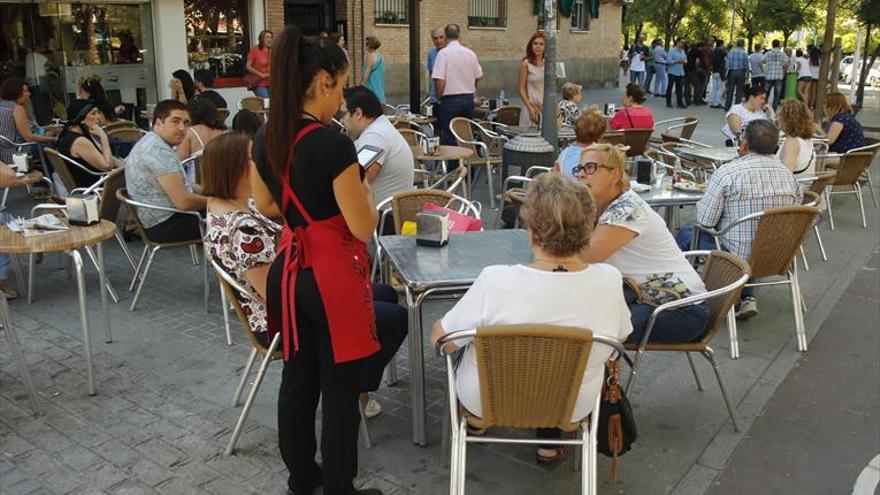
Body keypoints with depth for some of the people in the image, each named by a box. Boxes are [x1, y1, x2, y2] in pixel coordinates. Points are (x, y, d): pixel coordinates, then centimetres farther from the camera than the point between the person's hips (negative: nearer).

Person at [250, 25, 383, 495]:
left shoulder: (264, 138, 1)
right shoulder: (333, 144, -22)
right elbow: (363, 228, -17)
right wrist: (362, 191, 1)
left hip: (288, 270, 8)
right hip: (333, 276, -8)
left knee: (297, 376, 20)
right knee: (340, 390, 7)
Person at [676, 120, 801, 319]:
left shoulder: (727, 173, -19)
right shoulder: (789, 175, -1)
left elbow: (704, 221, -15)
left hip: (737, 258, -5)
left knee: (687, 235, 17)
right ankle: (747, 298, 21)